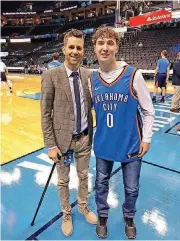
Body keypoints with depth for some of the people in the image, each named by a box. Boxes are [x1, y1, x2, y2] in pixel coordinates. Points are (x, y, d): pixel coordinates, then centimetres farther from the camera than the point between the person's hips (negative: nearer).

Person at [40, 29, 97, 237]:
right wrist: (50, 145, -13)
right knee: (63, 180, 16)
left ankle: (83, 207, 48)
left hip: (84, 137, 4)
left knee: (83, 176, 21)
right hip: (63, 139, -3)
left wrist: (90, 133, 4)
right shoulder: (51, 76, -13)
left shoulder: (88, 75, 0)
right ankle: (66, 214, 43)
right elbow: (45, 114, -12)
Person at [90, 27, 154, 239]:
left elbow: (148, 111, -5)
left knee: (131, 188, 15)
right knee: (101, 183, 18)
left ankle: (129, 218, 46)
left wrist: (146, 138, -6)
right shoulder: (92, 79, -4)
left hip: (131, 143, -2)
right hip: (103, 144, 3)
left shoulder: (133, 75, -13)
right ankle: (102, 217, 46)